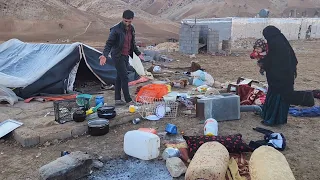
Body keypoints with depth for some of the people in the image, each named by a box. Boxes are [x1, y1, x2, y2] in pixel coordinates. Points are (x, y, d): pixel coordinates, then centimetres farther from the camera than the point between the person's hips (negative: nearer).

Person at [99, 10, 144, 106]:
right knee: (124, 77, -8)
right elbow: (109, 43, -17)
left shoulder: (131, 28, 6)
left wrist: (138, 53, 23)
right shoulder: (116, 29, -16)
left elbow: (132, 43, 19)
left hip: (126, 56, 7)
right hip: (118, 56, -7)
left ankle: (117, 99, 19)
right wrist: (104, 55, -29)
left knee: (119, 77, 12)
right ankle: (128, 100, 0)